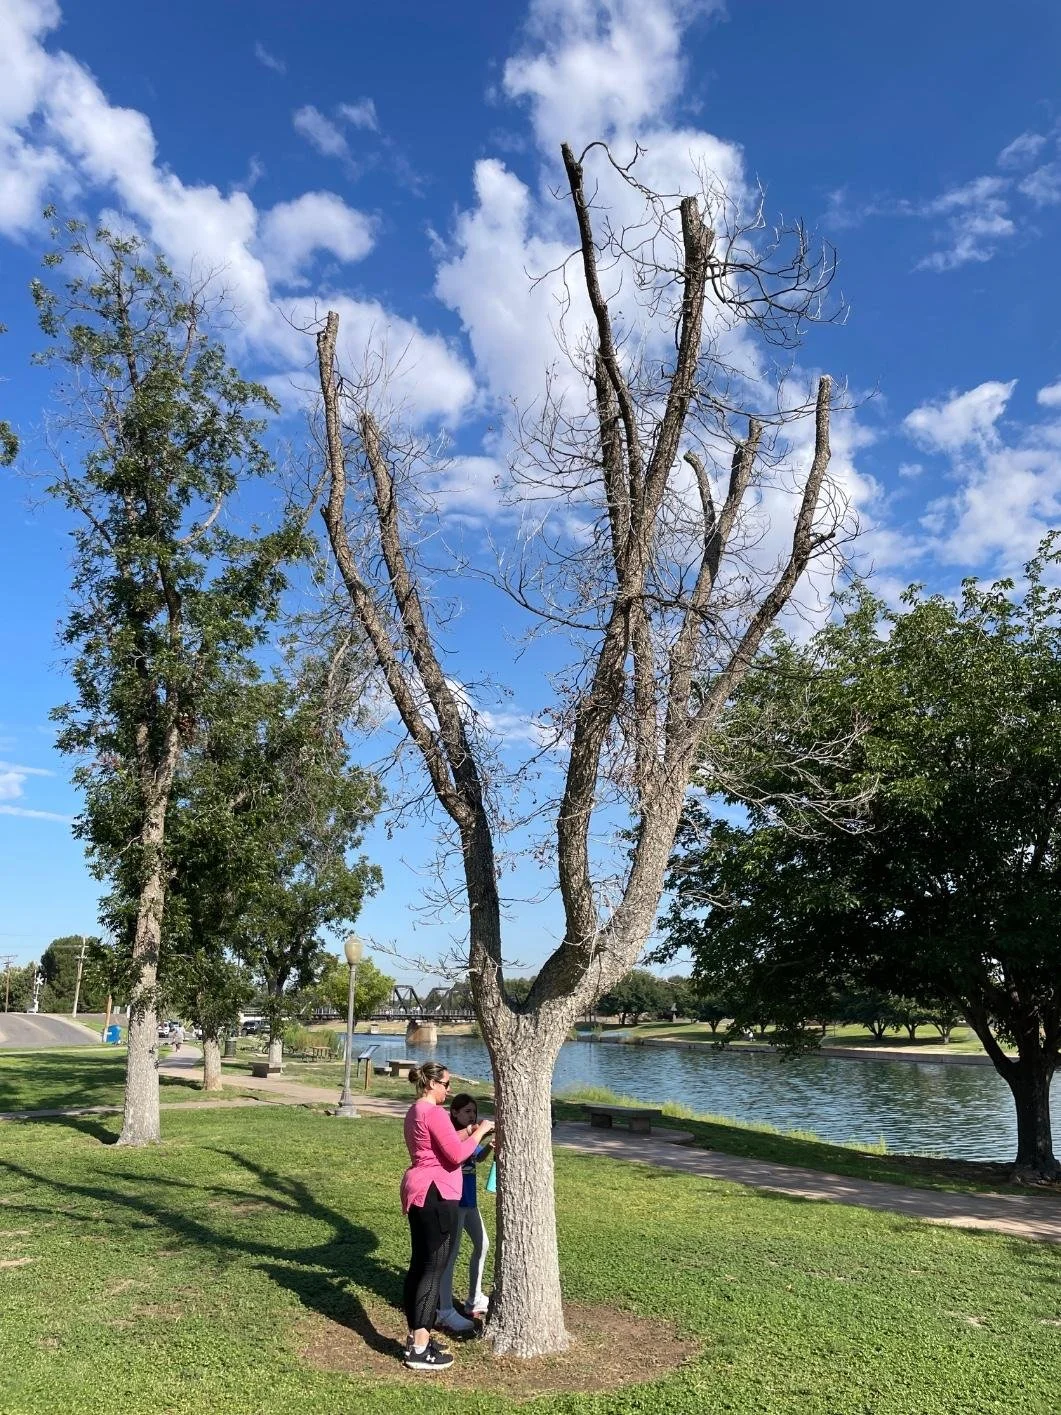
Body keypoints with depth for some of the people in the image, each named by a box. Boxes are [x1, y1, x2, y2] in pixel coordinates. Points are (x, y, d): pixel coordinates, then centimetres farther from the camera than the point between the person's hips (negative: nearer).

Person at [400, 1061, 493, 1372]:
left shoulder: (416, 1111, 15)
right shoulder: (434, 1112, -18)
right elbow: (457, 1154, -19)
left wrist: (470, 1130, 15)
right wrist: (481, 1131, -7)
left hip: (418, 1192, 11)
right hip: (435, 1194, -10)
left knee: (419, 1264, 15)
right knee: (433, 1268, -5)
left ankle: (416, 1337, 23)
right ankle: (419, 1349, -1)